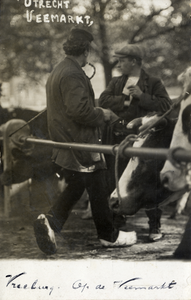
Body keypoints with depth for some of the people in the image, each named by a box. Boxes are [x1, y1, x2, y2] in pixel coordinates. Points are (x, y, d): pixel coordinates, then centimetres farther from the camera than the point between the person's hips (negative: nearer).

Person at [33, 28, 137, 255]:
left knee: (75, 187, 17)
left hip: (65, 144, 10)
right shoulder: (73, 75, -20)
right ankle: (108, 235, 16)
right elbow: (79, 110, -28)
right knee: (97, 189, 4)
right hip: (80, 144, -10)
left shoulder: (57, 72, 14)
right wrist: (101, 115, -11)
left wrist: (96, 112, 20)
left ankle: (51, 220, -2)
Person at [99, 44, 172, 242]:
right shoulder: (116, 83, 15)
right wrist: (126, 99, -12)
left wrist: (142, 96, -17)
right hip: (117, 140, 4)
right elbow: (103, 101, -2)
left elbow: (166, 106, -11)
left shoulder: (153, 83, 2)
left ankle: (155, 226, 9)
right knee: (116, 184, 9)